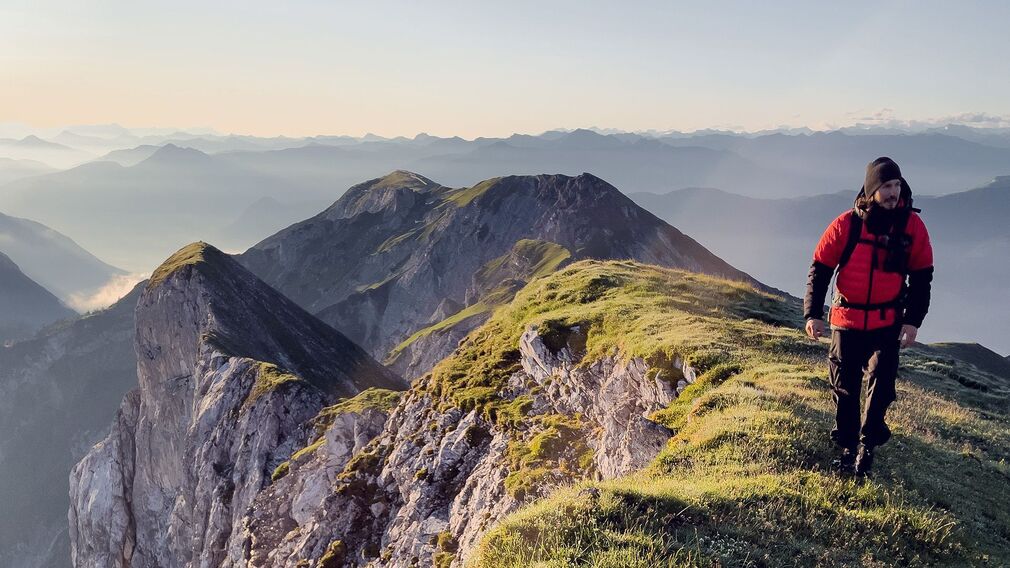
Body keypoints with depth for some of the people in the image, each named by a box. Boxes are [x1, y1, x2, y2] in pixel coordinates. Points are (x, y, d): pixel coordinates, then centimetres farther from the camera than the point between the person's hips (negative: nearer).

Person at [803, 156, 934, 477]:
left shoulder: (912, 225, -6)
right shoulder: (845, 225, -9)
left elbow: (922, 276, 0)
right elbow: (820, 270, -5)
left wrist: (913, 319, -6)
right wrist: (813, 313, -13)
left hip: (888, 322, 0)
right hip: (847, 320, 0)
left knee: (881, 386, -1)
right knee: (845, 386, 8)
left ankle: (867, 445, 15)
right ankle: (848, 445, 24)